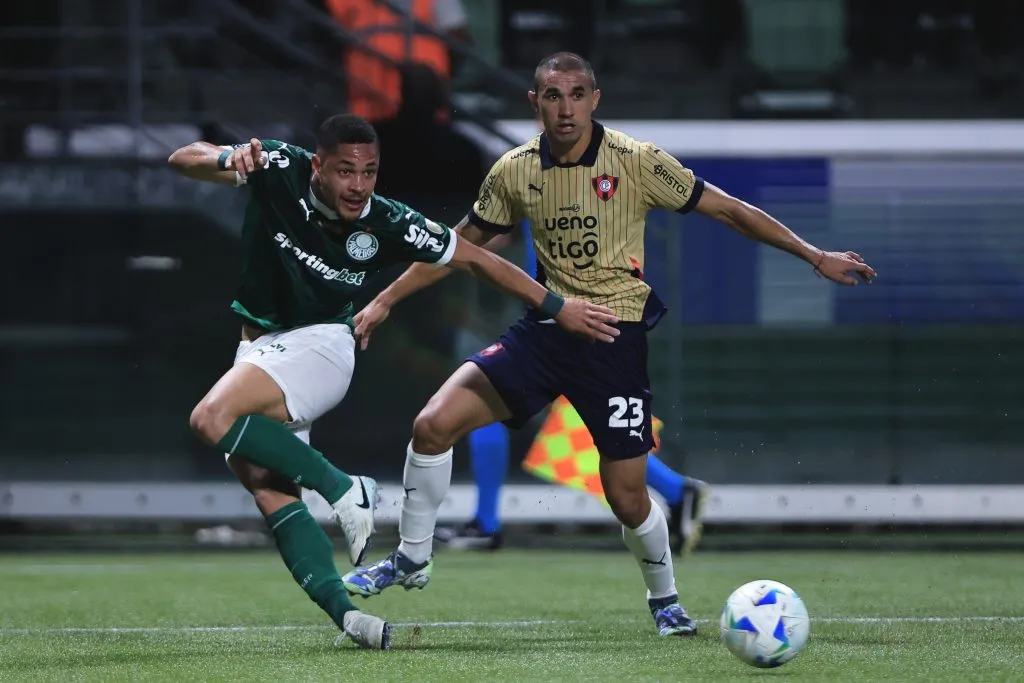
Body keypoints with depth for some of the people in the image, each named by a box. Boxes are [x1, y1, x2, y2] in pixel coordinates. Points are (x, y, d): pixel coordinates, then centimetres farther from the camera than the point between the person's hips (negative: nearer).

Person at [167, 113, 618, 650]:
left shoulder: (388, 225, -17)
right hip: (260, 344, 4)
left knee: (212, 420, -30)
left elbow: (475, 259, -5)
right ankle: (343, 613, -18)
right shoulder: (280, 172, -14)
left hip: (320, 343, -4)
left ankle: (342, 489, -18)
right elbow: (183, 160, -15)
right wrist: (228, 159, -38)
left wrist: (558, 307, -4)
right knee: (264, 485, -14)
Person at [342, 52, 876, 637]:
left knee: (627, 497, -4)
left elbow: (728, 210, -3)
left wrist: (815, 255, -5)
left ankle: (666, 599, 26)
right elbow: (462, 244, 14)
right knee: (434, 423, -14)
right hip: (545, 327, 3)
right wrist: (385, 301, 12)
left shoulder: (636, 162, -10)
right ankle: (412, 560, 6)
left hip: (616, 338, -3)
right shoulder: (515, 171, 1)